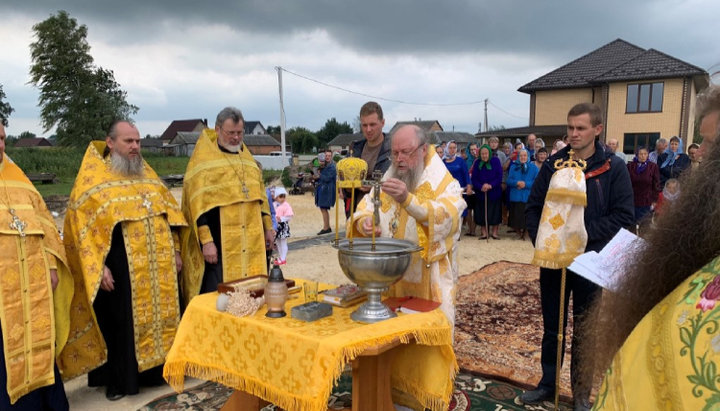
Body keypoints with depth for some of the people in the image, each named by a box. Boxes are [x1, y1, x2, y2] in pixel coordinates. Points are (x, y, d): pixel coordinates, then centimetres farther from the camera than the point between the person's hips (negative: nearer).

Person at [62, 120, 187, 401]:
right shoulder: (92, 179, -4)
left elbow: (168, 212, 15)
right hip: (120, 268, -5)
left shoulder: (147, 174, 13)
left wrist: (175, 251, 9)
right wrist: (99, 267, -16)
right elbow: (82, 224, -9)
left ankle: (157, 369, 28)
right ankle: (118, 380, 21)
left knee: (160, 315, 12)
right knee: (121, 322, 4)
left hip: (157, 266, 5)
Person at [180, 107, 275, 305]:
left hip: (252, 244, 6)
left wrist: (267, 227, 14)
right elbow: (197, 203, -9)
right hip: (219, 245, -5)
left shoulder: (247, 157, 15)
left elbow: (260, 195, 19)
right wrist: (206, 241, -15)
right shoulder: (203, 160, -4)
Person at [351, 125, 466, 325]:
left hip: (428, 281, -4)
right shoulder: (389, 180, 9)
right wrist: (364, 222, -20)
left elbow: (446, 218, -25)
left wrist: (408, 199, -38)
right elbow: (365, 207, 4)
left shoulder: (445, 184, -7)